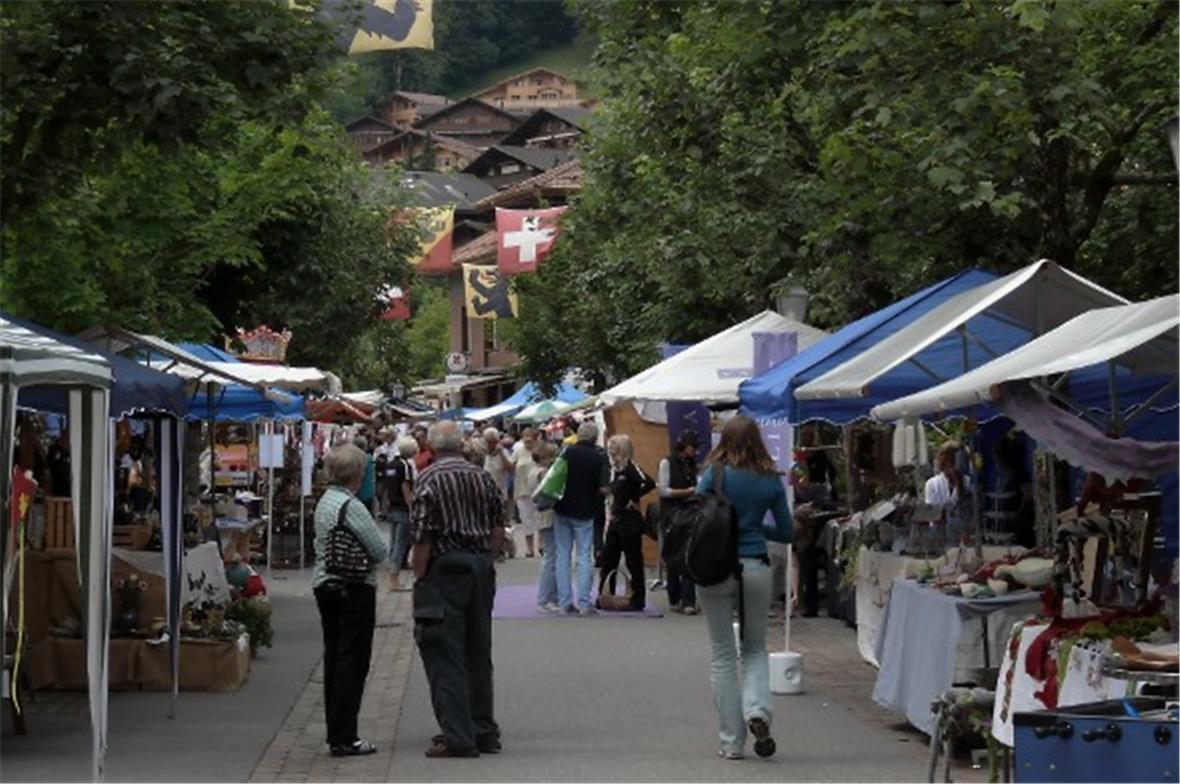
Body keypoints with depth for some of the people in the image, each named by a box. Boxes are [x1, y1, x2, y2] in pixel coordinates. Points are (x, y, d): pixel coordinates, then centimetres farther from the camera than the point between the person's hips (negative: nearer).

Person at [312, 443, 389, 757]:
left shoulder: (324, 502, 10)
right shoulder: (351, 506, -18)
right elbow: (379, 550, -16)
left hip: (324, 584, 9)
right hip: (354, 588, -9)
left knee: (333, 658, 13)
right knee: (353, 661, -5)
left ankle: (335, 733, 18)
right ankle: (344, 738, -5)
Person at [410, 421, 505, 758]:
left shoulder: (428, 480, -10)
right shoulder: (483, 477, 7)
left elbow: (422, 538, -12)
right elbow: (498, 530, 9)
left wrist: (419, 579, -5)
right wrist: (486, 562, 17)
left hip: (445, 570, -6)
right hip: (481, 569, 6)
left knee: (445, 656, -2)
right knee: (478, 653, 14)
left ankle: (458, 737, -6)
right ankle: (484, 732, 18)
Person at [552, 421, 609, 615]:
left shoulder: (565, 452, -4)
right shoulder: (599, 458, -7)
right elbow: (604, 489, -12)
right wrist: (591, 491, 7)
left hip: (563, 510, 2)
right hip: (584, 512, -2)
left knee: (563, 556, 9)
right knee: (584, 558, 3)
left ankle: (565, 601, 9)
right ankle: (583, 604, -1)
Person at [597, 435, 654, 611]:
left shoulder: (631, 469, -15)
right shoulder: (614, 470, 11)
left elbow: (649, 483, -30)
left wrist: (634, 499, -19)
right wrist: (611, 515, 15)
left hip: (630, 521, -9)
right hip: (616, 521, 9)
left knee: (634, 562, -1)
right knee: (608, 560, 11)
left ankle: (637, 600, 6)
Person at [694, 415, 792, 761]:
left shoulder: (714, 475, -5)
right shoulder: (771, 480, 2)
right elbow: (786, 533, 8)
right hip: (756, 569, 2)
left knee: (723, 655, 7)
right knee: (755, 649, 17)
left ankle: (731, 742, 8)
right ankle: (758, 709, -10)